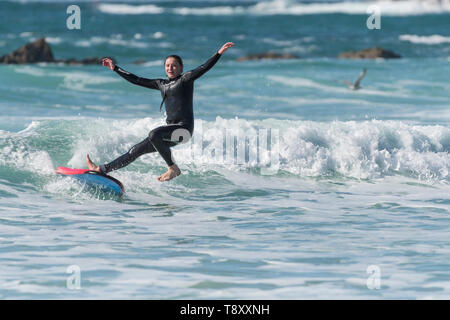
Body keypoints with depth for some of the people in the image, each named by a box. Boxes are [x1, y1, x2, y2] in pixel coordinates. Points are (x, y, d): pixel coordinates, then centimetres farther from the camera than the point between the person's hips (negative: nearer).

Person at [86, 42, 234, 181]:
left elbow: (203, 68, -15)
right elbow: (136, 80, 23)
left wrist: (219, 53, -29)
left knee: (154, 134, -32)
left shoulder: (186, 79, -1)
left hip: (184, 129, -8)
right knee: (136, 150, 8)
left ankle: (174, 169, -22)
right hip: (171, 131, 8)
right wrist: (115, 68, 25)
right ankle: (102, 169, 12)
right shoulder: (162, 84, 18)